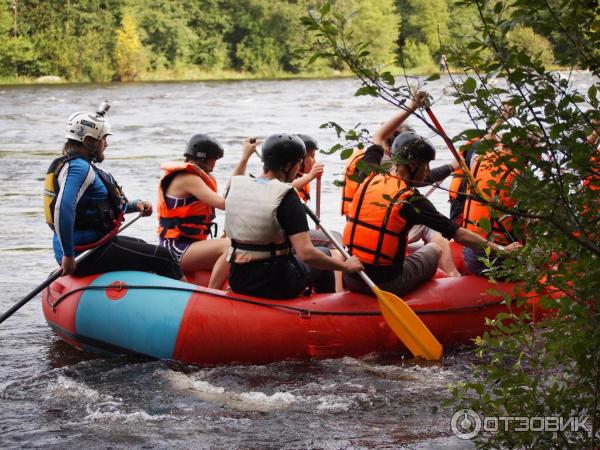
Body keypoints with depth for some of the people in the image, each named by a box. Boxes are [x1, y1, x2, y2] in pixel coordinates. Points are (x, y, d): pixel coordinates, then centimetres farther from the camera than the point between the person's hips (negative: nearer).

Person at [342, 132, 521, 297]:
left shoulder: (368, 182, 3)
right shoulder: (411, 200, -13)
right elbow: (459, 235, -10)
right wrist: (501, 249, -2)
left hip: (351, 280, 4)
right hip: (386, 285, -4)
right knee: (434, 248, 21)